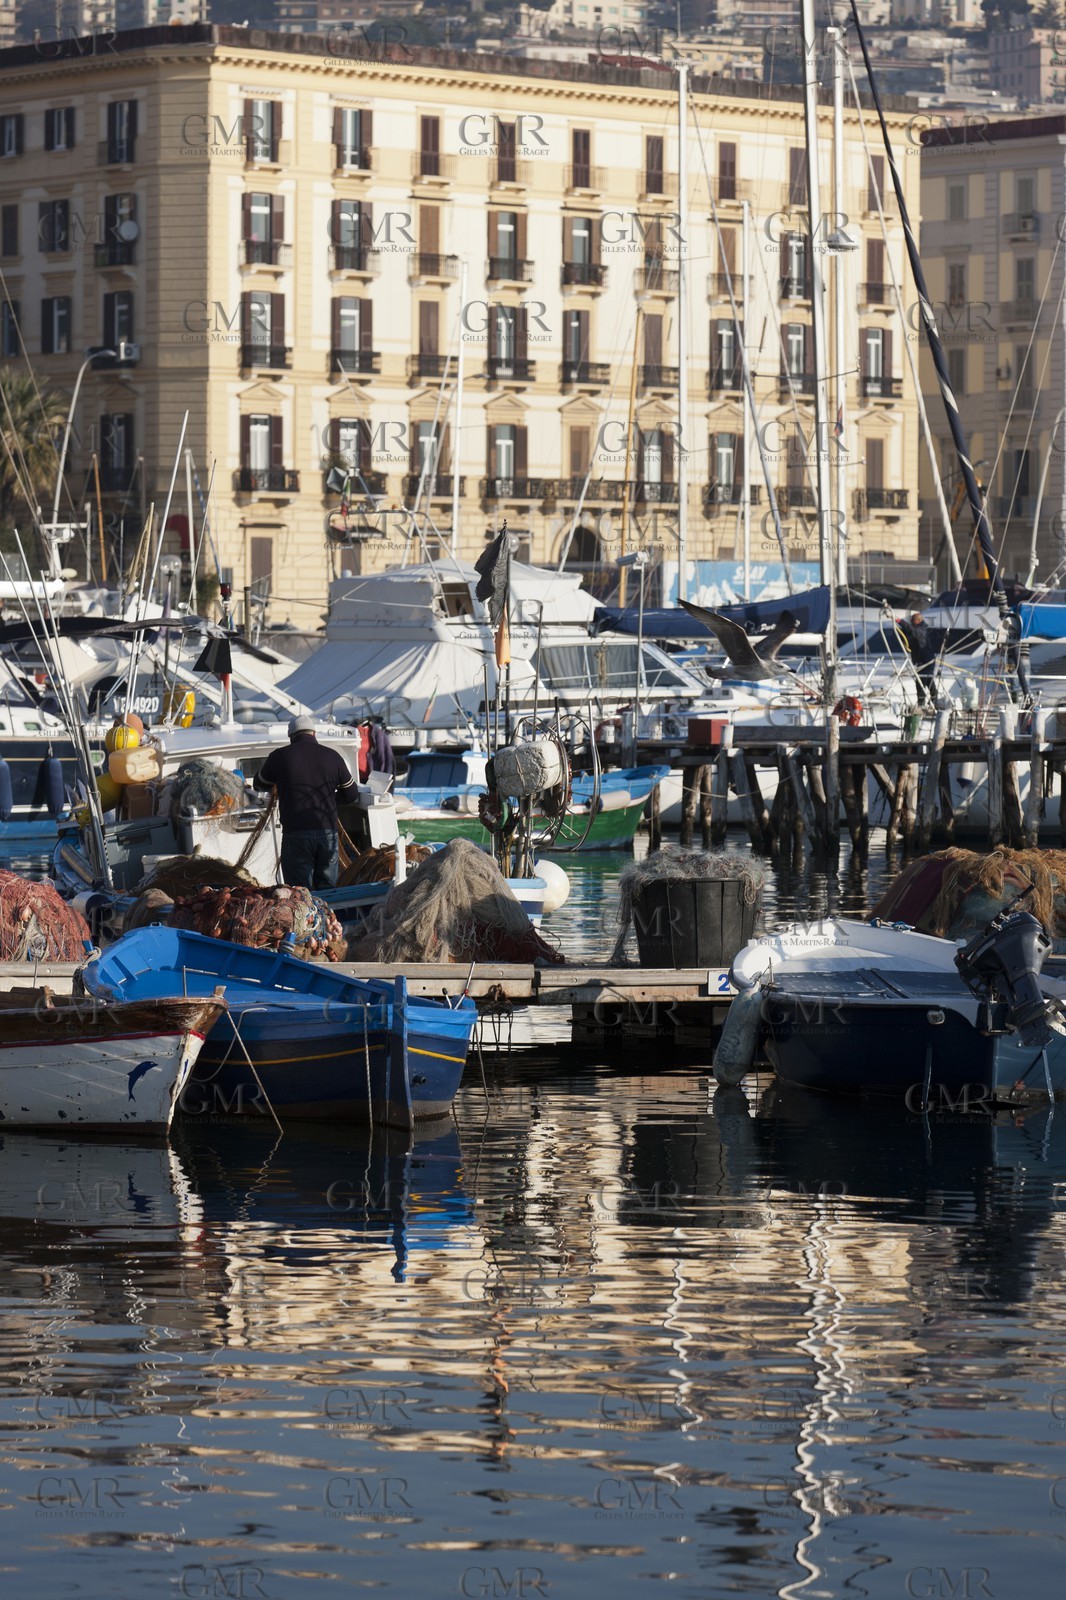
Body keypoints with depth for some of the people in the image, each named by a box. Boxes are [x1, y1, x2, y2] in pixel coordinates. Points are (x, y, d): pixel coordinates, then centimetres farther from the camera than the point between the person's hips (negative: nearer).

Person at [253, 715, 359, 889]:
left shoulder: (279, 757, 0)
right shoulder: (333, 756, 6)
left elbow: (260, 784, 18)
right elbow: (351, 793, 17)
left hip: (295, 835, -2)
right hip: (328, 832, 2)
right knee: (327, 889, 9)